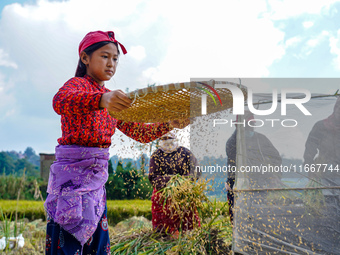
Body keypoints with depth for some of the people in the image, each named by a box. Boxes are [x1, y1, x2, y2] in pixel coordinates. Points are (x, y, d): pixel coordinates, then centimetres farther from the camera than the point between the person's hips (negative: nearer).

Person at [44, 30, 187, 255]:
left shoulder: (113, 100, 19)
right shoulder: (77, 84, -5)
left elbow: (140, 132, 18)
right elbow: (60, 101, -31)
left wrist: (168, 125, -1)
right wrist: (101, 100, -49)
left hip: (97, 175, 8)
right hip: (72, 172, -8)